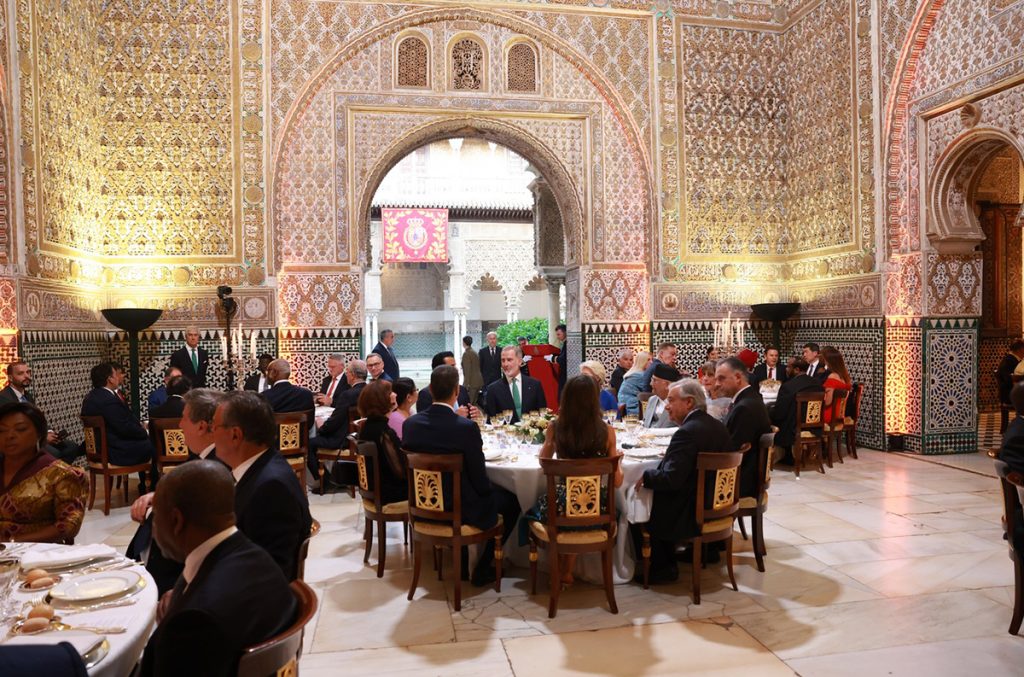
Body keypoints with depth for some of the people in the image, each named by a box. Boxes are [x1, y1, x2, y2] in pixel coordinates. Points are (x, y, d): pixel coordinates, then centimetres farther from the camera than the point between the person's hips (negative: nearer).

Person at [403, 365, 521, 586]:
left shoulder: (410, 424, -10)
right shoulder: (467, 427, -25)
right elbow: (480, 482, -18)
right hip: (461, 509, -6)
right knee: (511, 500, 19)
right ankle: (482, 569, 20)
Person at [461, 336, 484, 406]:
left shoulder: (466, 353, -12)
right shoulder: (475, 352, 15)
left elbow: (467, 370, -17)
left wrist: (466, 384, -17)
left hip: (472, 382, -9)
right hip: (478, 381, 9)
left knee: (469, 404, -8)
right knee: (474, 403, 12)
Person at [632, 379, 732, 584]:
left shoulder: (688, 432, -23)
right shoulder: (718, 426, 4)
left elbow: (670, 480, -26)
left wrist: (644, 477, -11)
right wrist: (671, 455, 10)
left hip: (691, 514, -9)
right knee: (657, 498, 21)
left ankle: (662, 567, 15)